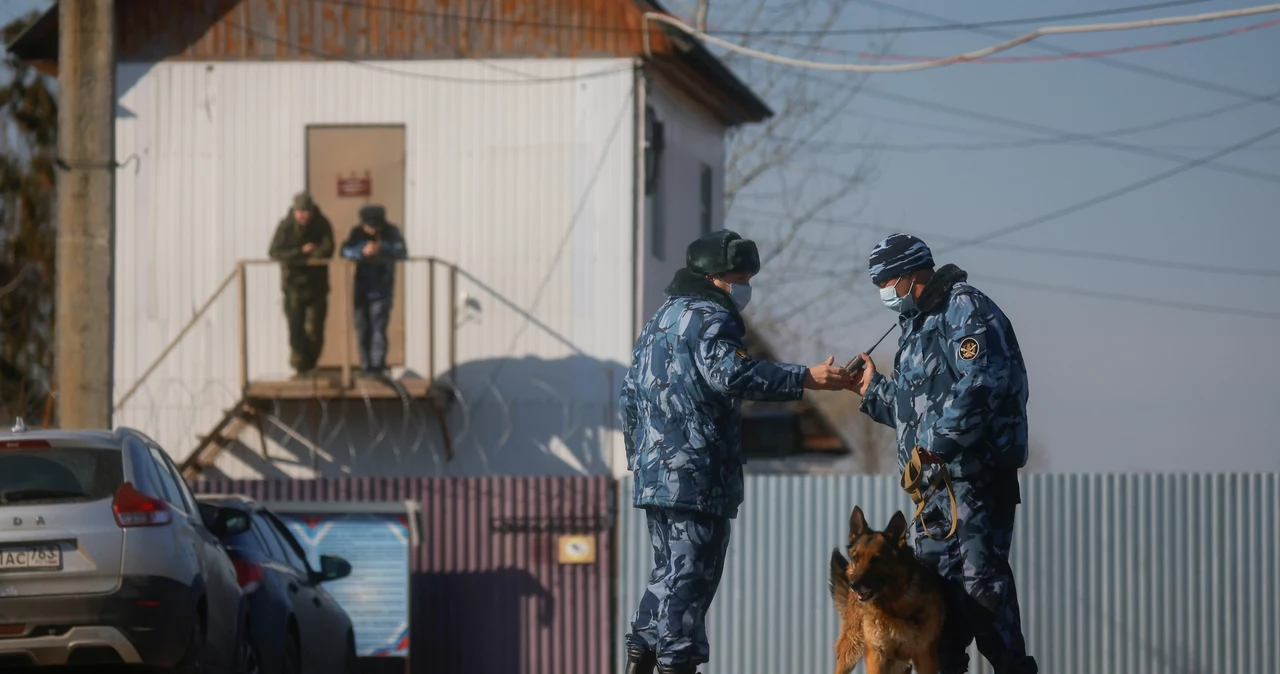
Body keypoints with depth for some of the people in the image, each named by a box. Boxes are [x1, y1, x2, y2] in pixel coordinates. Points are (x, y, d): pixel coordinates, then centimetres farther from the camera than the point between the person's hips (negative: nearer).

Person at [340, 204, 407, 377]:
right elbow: (345, 251, -13)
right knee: (362, 328, 5)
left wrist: (382, 249, -33)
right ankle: (366, 367, 13)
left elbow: (402, 252, -16)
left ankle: (377, 366, -15)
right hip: (361, 287, 3)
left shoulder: (391, 232, -3)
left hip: (382, 289, -3)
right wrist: (362, 252, -31)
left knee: (378, 327, -12)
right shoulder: (357, 233, 0)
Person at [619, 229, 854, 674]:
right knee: (693, 572, -8)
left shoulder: (661, 318, 22)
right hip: (697, 472, -9)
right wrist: (806, 378, -32)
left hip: (655, 471, 9)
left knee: (670, 571, 17)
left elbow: (631, 393, 27)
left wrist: (636, 455, 32)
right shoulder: (709, 318, -9)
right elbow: (730, 374, -27)